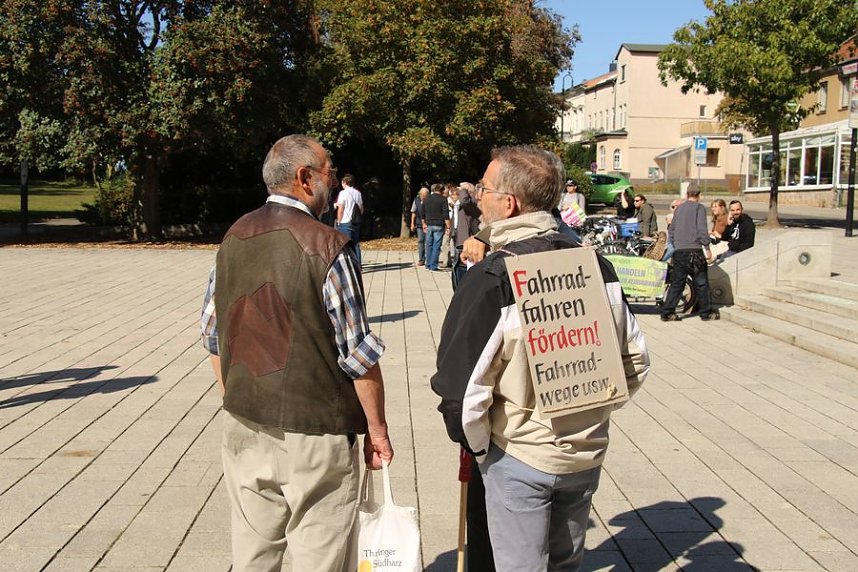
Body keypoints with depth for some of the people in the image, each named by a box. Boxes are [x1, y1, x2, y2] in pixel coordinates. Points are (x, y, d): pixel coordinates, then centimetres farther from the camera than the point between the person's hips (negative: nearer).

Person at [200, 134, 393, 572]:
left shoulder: (233, 239, 3)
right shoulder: (326, 247, -16)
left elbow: (213, 335, 10)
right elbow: (359, 354, -13)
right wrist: (377, 430, -2)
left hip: (242, 426, 6)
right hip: (312, 433, -6)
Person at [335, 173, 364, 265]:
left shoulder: (343, 193, -10)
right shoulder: (358, 193, 7)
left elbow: (340, 210, -11)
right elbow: (361, 209, 11)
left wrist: (338, 222, -1)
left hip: (345, 223, -6)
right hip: (356, 222, 6)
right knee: (356, 244, 10)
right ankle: (357, 266, 11)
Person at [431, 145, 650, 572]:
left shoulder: (488, 280, -22)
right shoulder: (595, 264, -5)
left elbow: (462, 393, -21)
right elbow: (635, 360, 2)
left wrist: (477, 444, -3)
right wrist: (591, 412, 13)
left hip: (519, 458, -5)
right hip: (587, 454, 5)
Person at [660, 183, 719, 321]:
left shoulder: (678, 208, 14)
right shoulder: (699, 208, -3)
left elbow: (672, 230, 18)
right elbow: (702, 229, -12)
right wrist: (707, 248, -8)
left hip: (679, 251, 5)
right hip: (694, 250, -5)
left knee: (677, 283, 8)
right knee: (701, 283, 5)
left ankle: (667, 312, 3)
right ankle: (706, 312, 13)